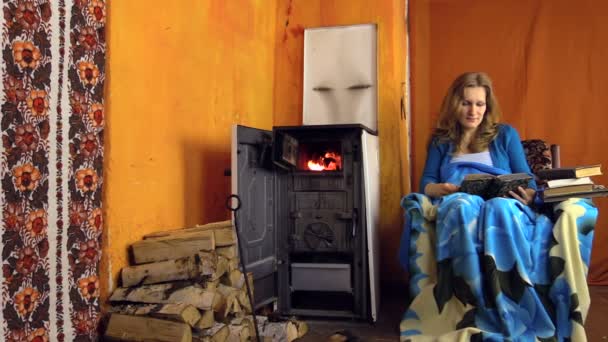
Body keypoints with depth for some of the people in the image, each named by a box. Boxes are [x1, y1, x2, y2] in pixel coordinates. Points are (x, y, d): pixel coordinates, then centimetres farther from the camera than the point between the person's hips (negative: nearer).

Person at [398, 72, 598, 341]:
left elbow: (527, 181, 13)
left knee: (501, 209, -40)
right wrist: (439, 189, -13)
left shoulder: (506, 134, 21)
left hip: (504, 206, 0)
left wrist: (530, 196, -11)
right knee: (464, 206, -40)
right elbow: (426, 183, 12)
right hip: (456, 207, 0)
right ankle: (470, 304, -46)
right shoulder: (441, 141, 23)